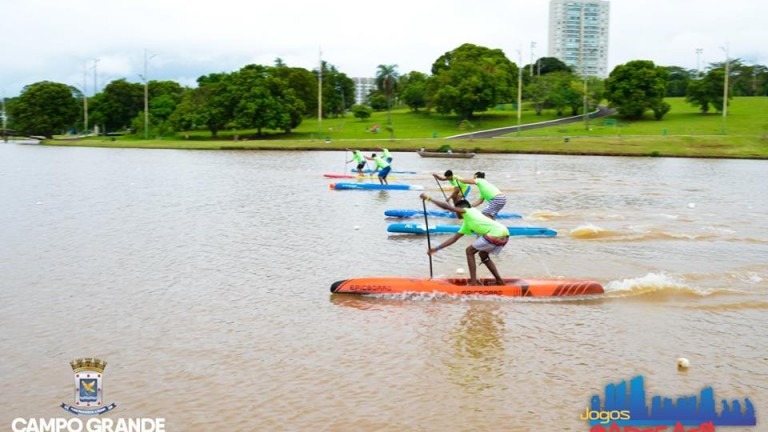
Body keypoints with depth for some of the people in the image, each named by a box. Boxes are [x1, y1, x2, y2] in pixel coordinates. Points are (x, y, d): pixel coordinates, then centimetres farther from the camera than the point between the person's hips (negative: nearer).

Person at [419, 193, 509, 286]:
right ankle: (499, 281, 26)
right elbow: (454, 238, 32)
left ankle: (473, 283, 0)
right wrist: (437, 248, 30)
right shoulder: (466, 224, 29)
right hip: (504, 234, 9)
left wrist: (428, 198, 7)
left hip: (496, 234, -9)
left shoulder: (468, 211, 8)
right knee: (483, 255, 28)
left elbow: (446, 206, 1)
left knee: (469, 251, 5)